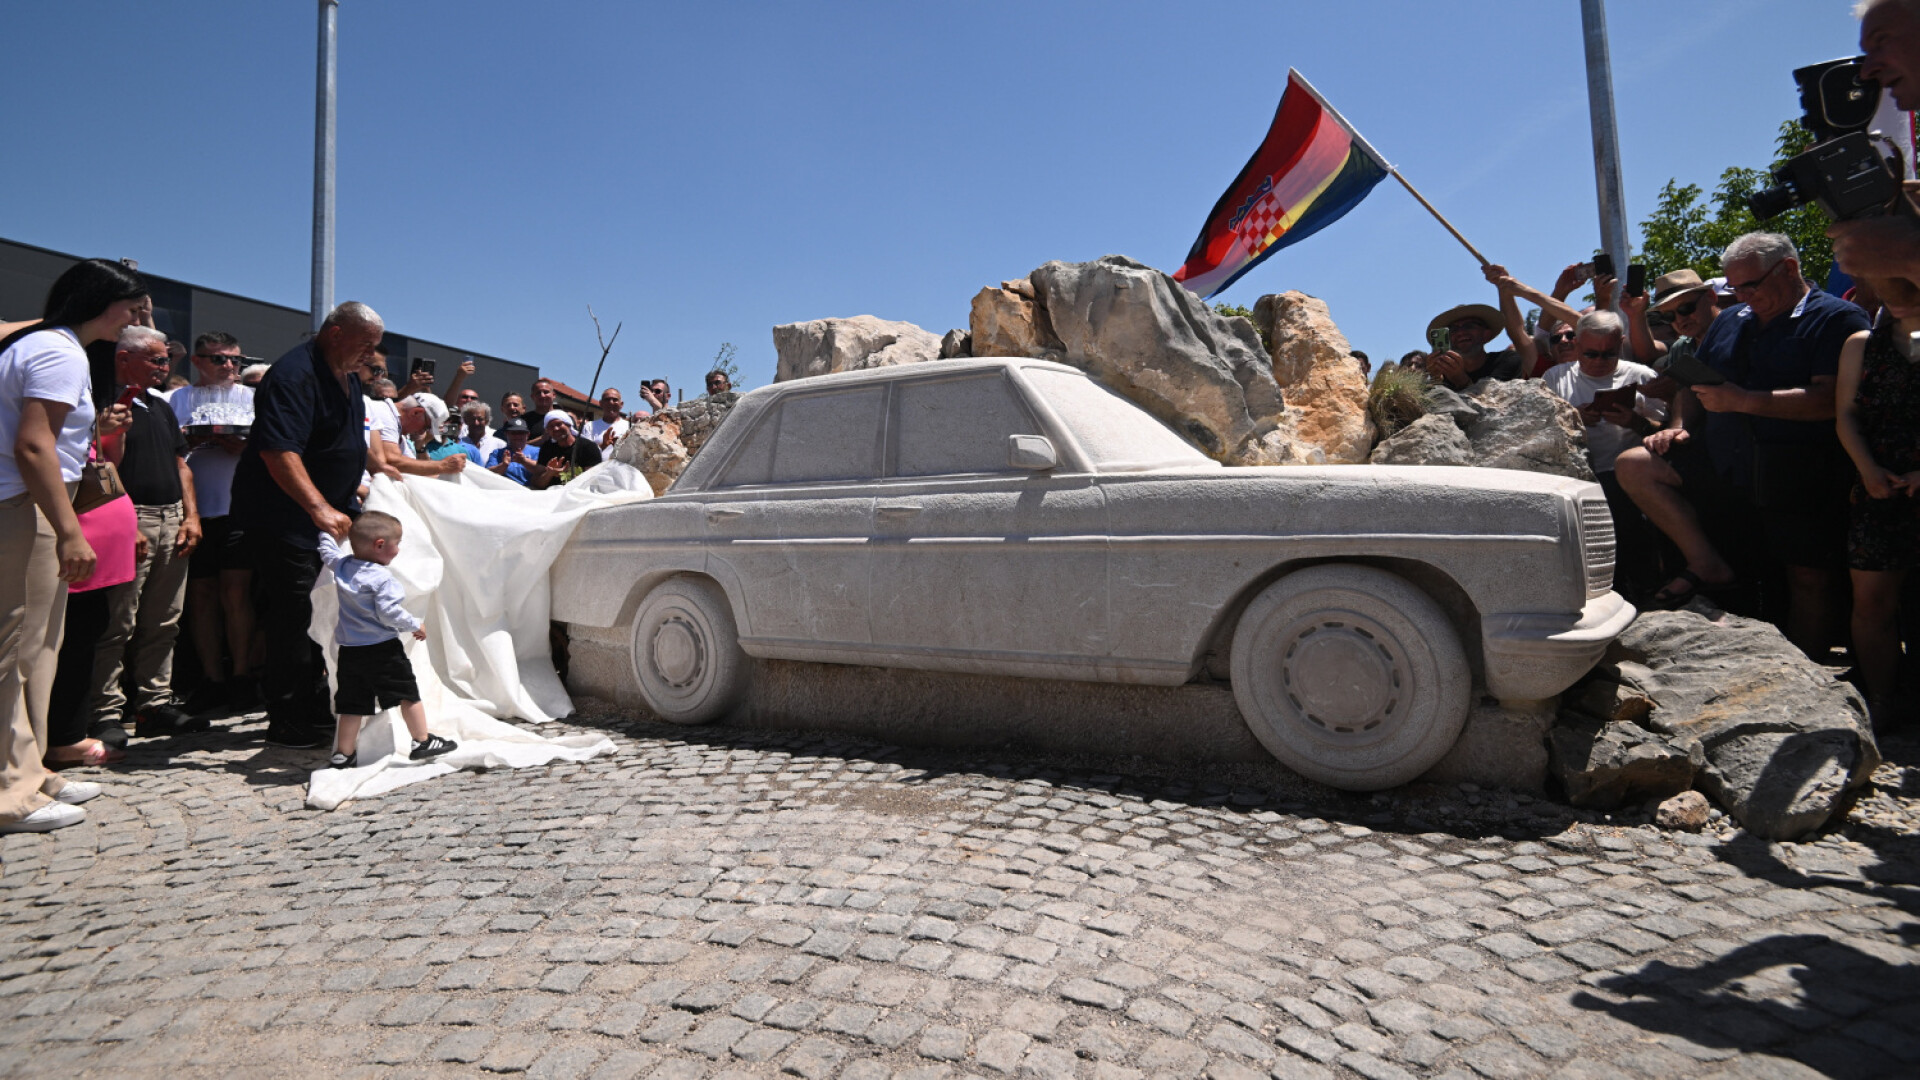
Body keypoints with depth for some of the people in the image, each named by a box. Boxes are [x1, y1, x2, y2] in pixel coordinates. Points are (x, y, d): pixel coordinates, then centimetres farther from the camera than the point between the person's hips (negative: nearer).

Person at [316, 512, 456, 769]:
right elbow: (389, 612, -19)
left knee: (352, 703, 12)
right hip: (383, 650, -7)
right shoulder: (381, 577, -16)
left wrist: (327, 531, 42)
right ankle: (422, 741, 8)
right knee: (407, 693, 4)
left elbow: (327, 551, 27)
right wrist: (415, 625, -7)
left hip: (350, 649, 7)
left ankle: (343, 753, 17)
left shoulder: (342, 566, 5)